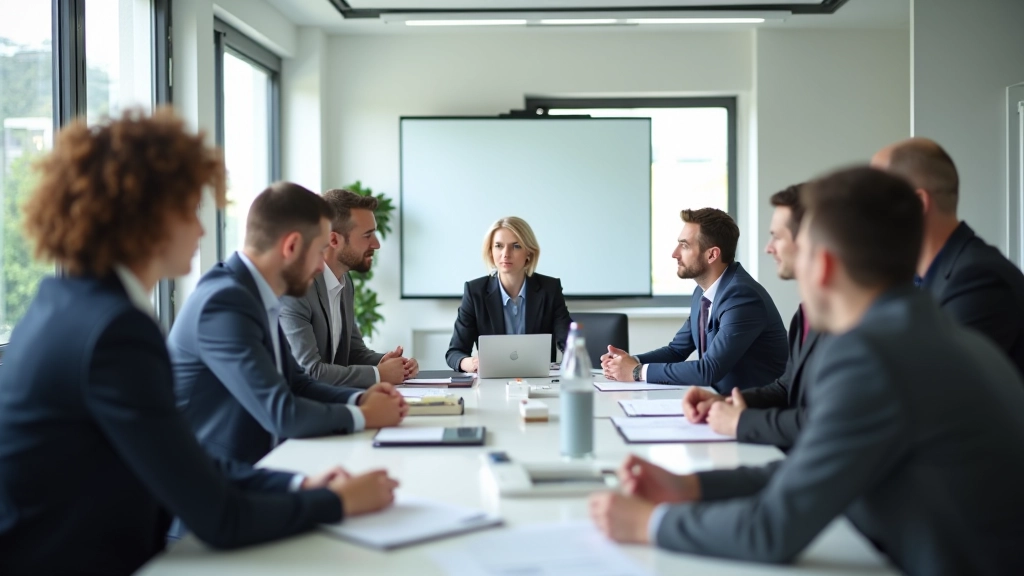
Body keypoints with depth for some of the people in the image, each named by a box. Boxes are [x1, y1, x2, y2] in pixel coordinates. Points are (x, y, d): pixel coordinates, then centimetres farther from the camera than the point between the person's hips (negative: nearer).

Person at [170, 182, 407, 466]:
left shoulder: (253, 295, 5)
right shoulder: (226, 302, -22)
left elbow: (295, 383, 14)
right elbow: (281, 413, -24)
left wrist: (358, 399, -2)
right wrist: (363, 415, -10)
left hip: (248, 467, 8)